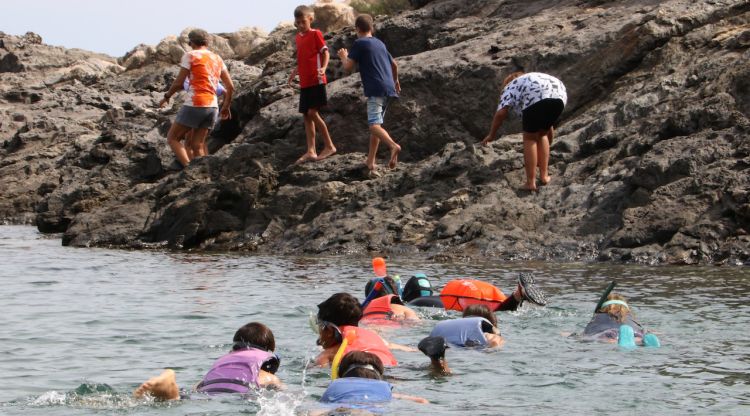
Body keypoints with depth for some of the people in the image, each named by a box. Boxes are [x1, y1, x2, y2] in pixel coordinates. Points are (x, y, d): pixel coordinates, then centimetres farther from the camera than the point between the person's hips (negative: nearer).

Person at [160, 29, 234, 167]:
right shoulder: (217, 59, 16)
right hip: (212, 107, 6)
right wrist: (226, 107, 25)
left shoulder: (190, 55, -1)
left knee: (172, 138, 3)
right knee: (197, 145, 10)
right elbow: (230, 87, 13)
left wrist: (167, 96, 12)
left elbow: (178, 83, -5)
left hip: (195, 105, -6)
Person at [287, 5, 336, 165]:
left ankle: (329, 146, -3)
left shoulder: (315, 34, -5)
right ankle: (311, 151, 5)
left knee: (312, 113, -13)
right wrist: (295, 72, 13)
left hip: (316, 81, -8)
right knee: (306, 115, 4)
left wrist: (323, 68, -25)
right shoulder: (298, 37, 15)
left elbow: (325, 52, -9)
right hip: (304, 82, 8)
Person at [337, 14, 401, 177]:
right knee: (376, 123, 15)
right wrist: (395, 81, 48)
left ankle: (393, 146, -41)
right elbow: (394, 64, 30)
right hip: (388, 88, 8)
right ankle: (370, 161, 16)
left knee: (374, 125, -16)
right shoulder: (380, 43, 20)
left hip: (376, 90, -8)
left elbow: (348, 67, -6)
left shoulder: (359, 43, -3)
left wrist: (343, 56, 16)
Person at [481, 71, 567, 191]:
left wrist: (492, 135, 20)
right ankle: (544, 176, 26)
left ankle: (531, 182, 10)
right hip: (559, 97, 6)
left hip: (536, 99, -6)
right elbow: (549, 128, 47)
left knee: (529, 138, 11)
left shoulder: (510, 87, 28)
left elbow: (501, 113, 8)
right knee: (542, 134, 26)